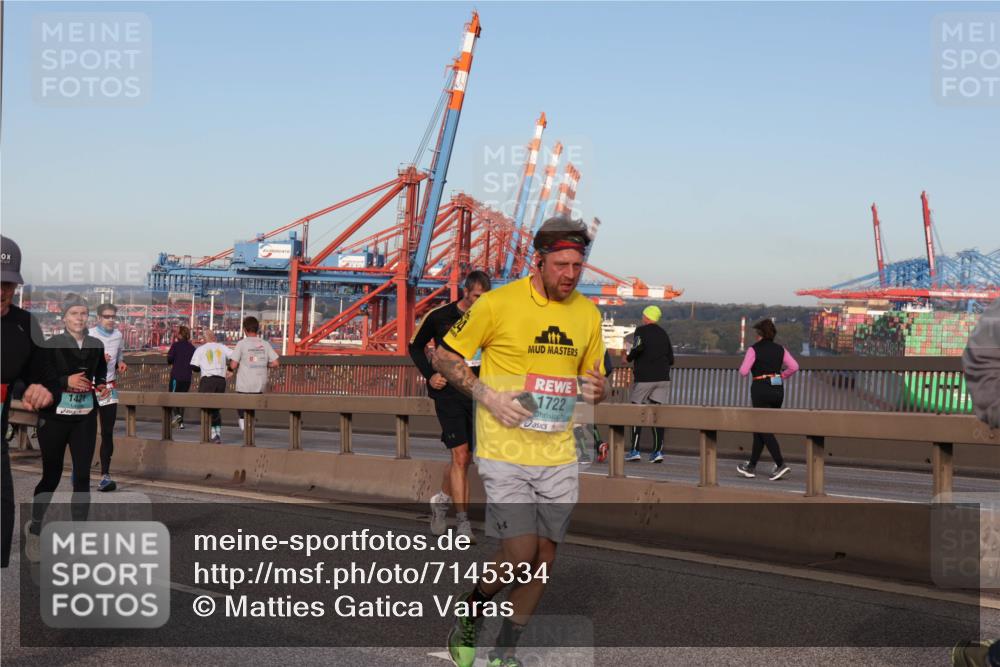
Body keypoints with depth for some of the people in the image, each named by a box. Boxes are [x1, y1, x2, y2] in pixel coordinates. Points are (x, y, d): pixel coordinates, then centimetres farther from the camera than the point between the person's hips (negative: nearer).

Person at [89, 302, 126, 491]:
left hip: (110, 388, 4)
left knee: (108, 433, 0)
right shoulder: (89, 336, -10)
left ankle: (105, 475, -1)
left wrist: (121, 364, 4)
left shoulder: (118, 335, 8)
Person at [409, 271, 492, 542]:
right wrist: (429, 375, -3)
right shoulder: (439, 317, -5)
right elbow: (416, 346, 10)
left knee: (464, 457, 12)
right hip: (448, 393, -3)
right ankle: (462, 520, -6)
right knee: (459, 454, -10)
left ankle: (441, 500, 37)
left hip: (477, 394, 3)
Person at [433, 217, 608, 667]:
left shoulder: (588, 313, 8)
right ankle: (469, 618, 17)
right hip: (504, 452, -5)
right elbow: (444, 357, 0)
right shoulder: (498, 303, -8)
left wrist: (597, 389, -5)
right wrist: (486, 395, -14)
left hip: (558, 456, 5)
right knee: (520, 554, -13)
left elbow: (594, 378, 20)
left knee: (543, 556, 7)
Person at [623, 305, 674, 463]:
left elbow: (639, 347, -20)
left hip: (643, 378, -4)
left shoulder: (641, 330, -2)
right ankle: (657, 451, -3)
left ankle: (635, 450, 0)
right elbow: (671, 359, 14)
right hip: (662, 378, 5)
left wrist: (629, 357, -3)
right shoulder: (663, 334, 14)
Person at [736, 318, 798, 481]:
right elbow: (794, 366, -3)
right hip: (778, 390, 6)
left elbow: (743, 372, -12)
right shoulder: (780, 349, 7)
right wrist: (781, 376, 10)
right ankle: (751, 466, 19)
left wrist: (750, 367, 10)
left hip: (761, 389, -6)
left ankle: (780, 464, -16)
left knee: (765, 430, -3)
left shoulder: (754, 349, -7)